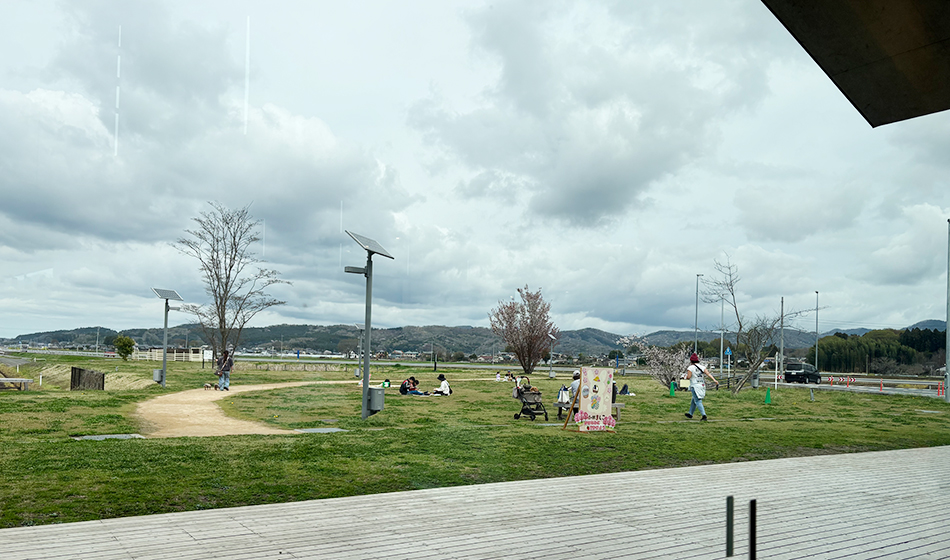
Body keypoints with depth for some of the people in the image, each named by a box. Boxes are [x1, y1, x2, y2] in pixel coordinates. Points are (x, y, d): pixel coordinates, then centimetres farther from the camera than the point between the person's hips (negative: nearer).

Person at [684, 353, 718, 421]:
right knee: (694, 400, 21)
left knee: (698, 401, -7)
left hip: (695, 386, -6)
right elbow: (708, 374, -6)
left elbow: (688, 377, -15)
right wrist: (714, 380, -16)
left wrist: (686, 375, 8)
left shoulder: (690, 368, -7)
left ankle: (704, 415, -22)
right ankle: (690, 414, 33)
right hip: (702, 385, 6)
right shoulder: (702, 367, 8)